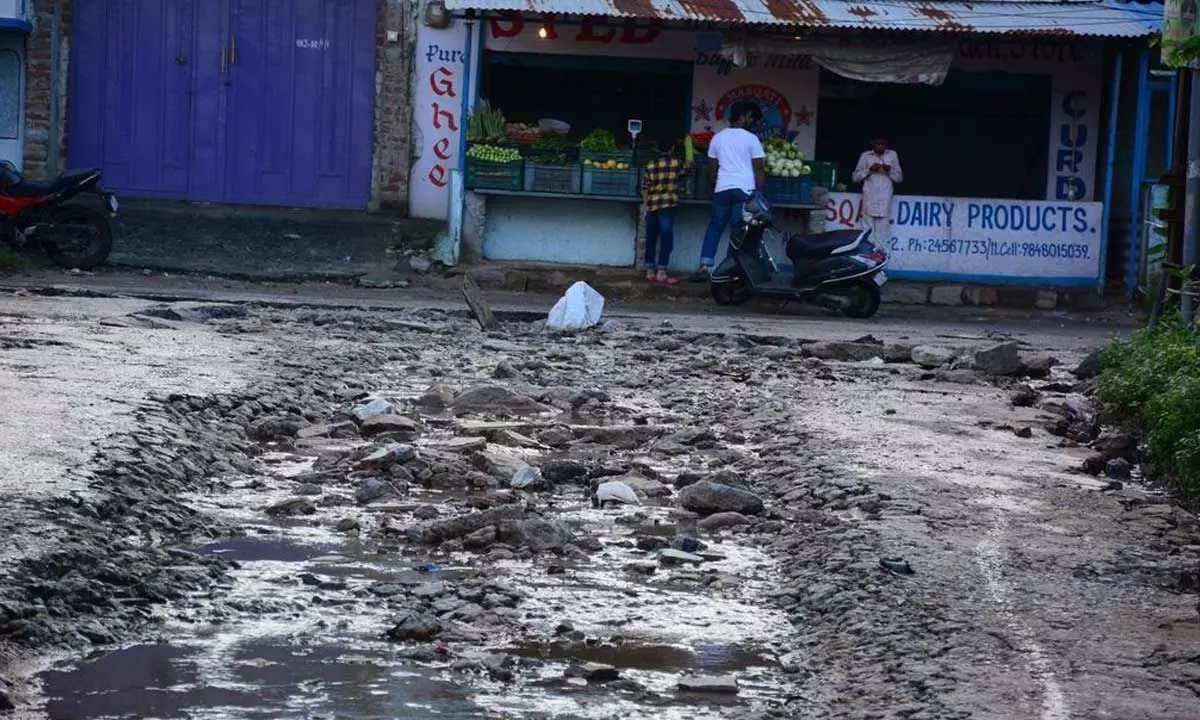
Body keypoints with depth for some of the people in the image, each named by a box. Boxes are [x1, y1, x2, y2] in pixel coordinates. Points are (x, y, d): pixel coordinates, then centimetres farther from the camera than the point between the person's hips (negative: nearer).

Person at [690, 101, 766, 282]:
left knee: (714, 228, 10)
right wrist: (760, 193, 3)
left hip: (722, 189, 4)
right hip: (744, 189, -4)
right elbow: (758, 169, -3)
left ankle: (704, 267, 3)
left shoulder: (717, 138, 11)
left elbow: (713, 169, 14)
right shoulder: (751, 139, -2)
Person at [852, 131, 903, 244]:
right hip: (869, 199, 0)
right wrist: (869, 169, -10)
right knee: (868, 231, -5)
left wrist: (890, 170, -8)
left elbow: (900, 178, 12)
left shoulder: (892, 155, 9)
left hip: (885, 200, 0)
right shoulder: (865, 156, 6)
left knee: (883, 233, -5)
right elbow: (855, 177, 5)